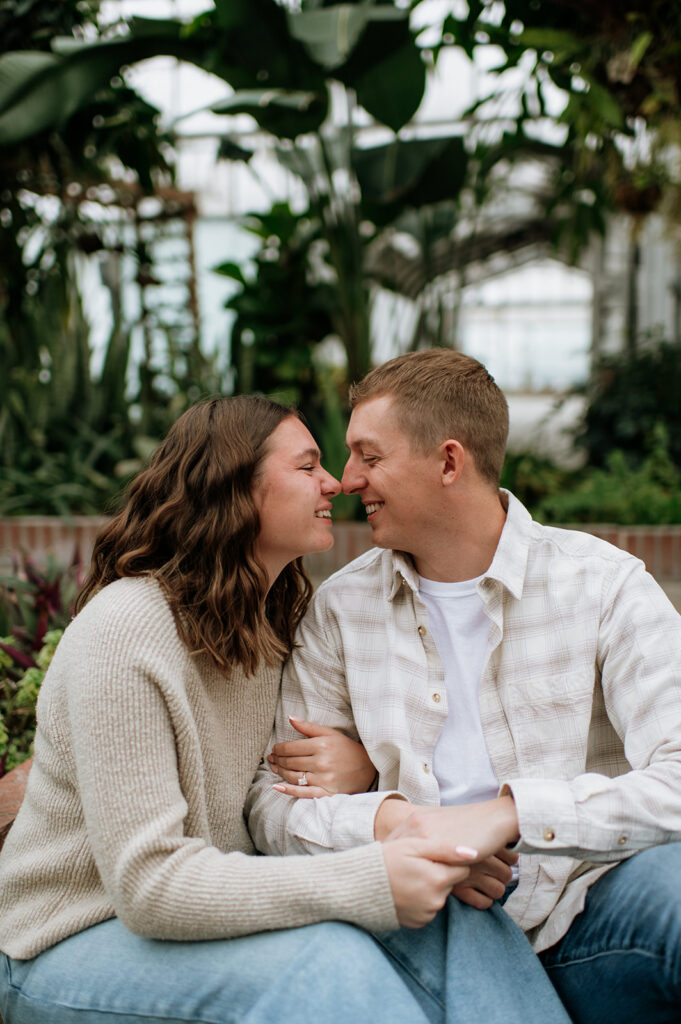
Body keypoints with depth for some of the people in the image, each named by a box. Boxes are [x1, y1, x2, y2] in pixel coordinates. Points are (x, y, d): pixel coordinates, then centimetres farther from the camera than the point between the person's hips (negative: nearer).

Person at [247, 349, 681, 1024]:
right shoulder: (340, 609, 8)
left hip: (587, 909, -2)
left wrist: (508, 814, -24)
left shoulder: (602, 582, -1)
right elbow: (271, 801, 5)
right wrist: (385, 820, -16)